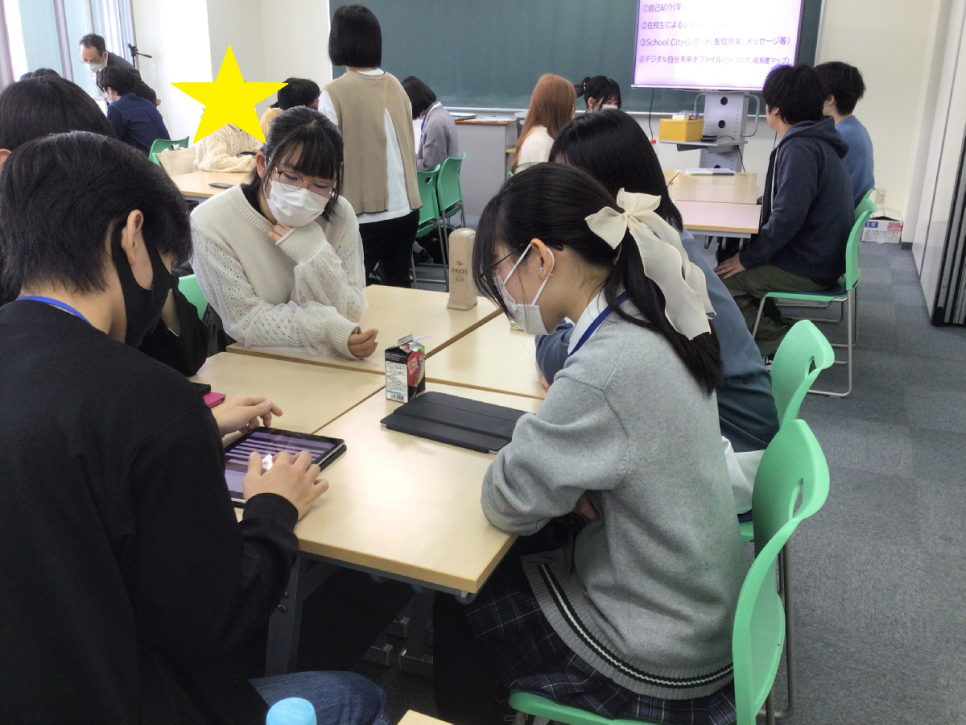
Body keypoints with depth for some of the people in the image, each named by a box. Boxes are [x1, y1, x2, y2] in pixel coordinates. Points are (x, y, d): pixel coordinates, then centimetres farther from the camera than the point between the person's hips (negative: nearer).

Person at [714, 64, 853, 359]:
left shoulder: (800, 149, -22)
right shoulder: (818, 141, 10)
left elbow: (787, 218, -28)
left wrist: (748, 259, -17)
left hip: (807, 268, -10)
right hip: (820, 255, 10)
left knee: (720, 280, -8)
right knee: (731, 252, 18)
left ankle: (778, 344, -4)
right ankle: (772, 327, 18)